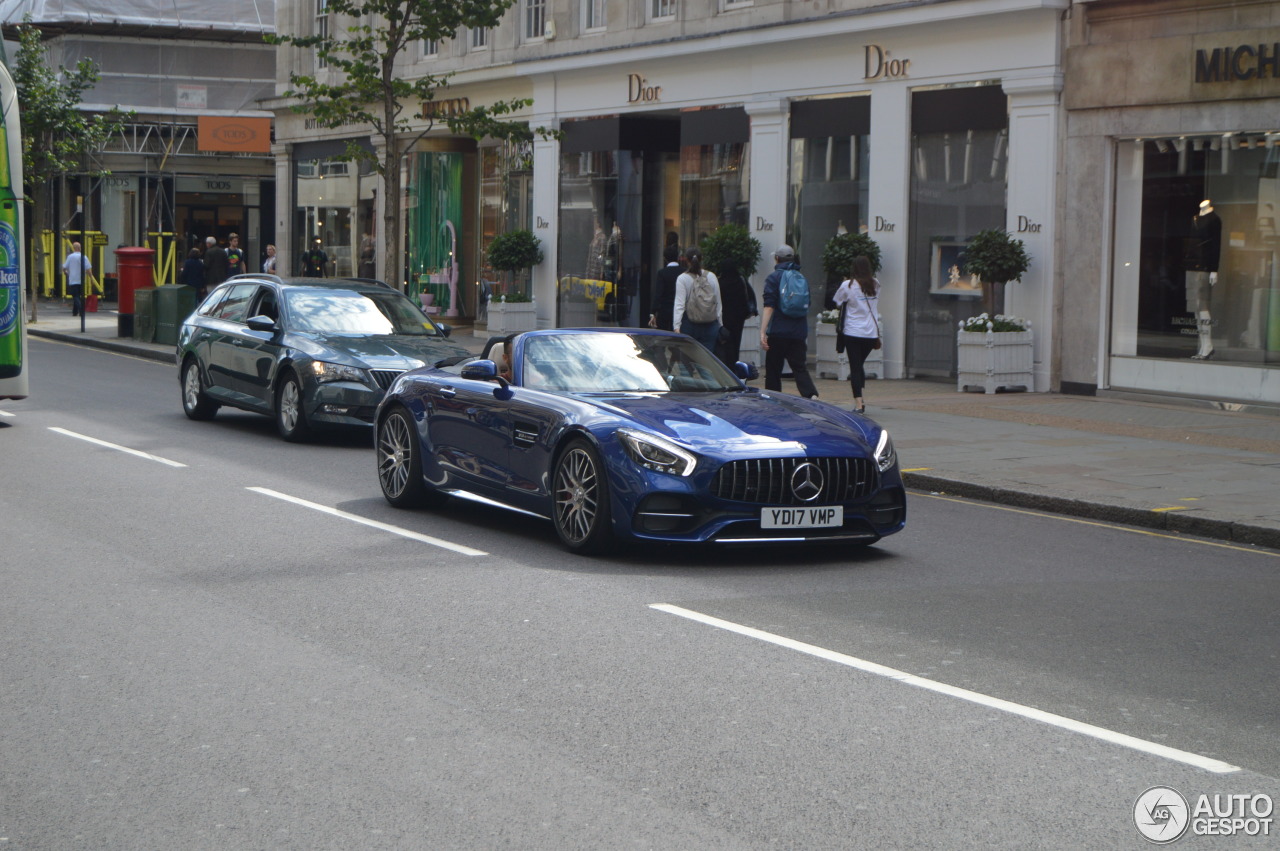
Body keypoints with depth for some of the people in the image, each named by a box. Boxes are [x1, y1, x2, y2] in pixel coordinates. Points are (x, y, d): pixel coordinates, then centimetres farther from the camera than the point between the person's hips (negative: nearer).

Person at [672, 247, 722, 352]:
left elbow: (679, 304, -11)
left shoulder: (682, 278, -5)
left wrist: (676, 326, -13)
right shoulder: (711, 277, 4)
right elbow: (718, 303, 8)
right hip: (710, 326, 2)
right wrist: (720, 325, 15)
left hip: (690, 324, -2)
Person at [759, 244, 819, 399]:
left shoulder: (774, 277, -3)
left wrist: (763, 332, -17)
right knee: (800, 368, 2)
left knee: (773, 370, 6)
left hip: (778, 333, -4)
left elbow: (769, 306, -13)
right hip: (799, 332, 4)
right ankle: (811, 395, -21)